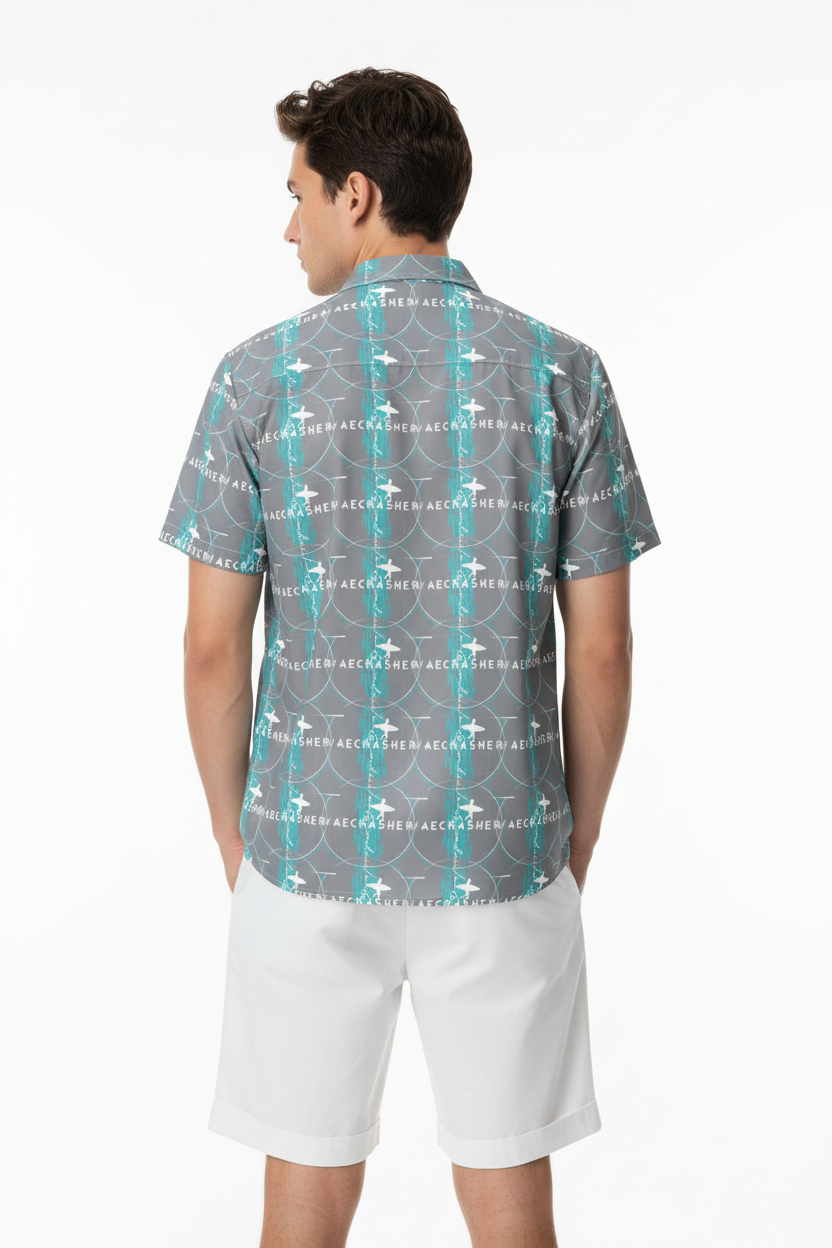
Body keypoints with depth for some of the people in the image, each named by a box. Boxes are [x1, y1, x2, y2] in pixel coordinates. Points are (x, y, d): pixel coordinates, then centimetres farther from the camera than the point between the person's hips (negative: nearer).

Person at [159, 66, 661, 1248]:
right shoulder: (562, 372, -4)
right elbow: (602, 648, -3)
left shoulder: (261, 375, -7)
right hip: (505, 853, 1)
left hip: (309, 850, 0)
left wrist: (235, 836, 9)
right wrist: (578, 837, 11)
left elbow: (214, 645, -5)